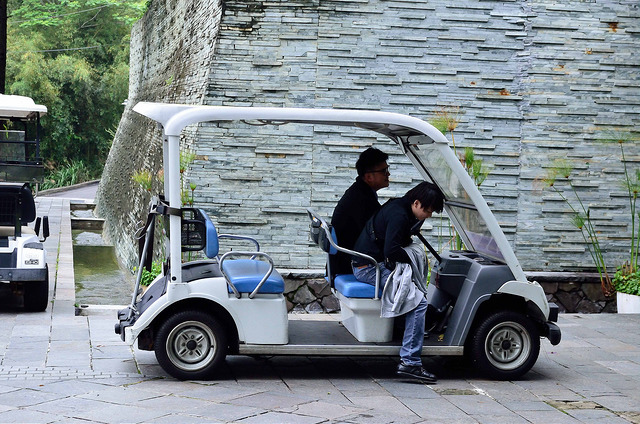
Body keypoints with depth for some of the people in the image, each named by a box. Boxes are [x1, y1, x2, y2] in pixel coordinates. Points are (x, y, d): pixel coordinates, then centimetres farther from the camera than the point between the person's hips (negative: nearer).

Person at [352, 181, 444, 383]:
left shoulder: (398, 207, 12)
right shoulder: (399, 215, -19)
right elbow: (391, 251, -26)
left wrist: (418, 255, 9)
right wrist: (414, 259, -9)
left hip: (372, 263, 11)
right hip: (370, 267, -11)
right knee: (419, 301, -19)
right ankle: (409, 362, -20)